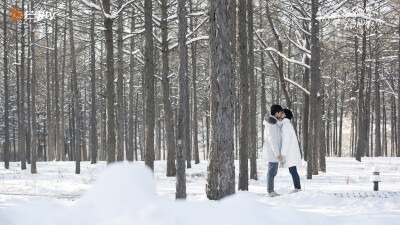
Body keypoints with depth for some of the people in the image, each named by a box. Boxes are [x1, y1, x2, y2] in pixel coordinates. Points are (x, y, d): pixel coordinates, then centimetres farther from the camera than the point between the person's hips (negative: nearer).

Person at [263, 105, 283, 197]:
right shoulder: (271, 124, -18)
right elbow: (272, 140, -21)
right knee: (272, 172, -5)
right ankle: (271, 192, -1)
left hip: (273, 151, 10)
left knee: (273, 172, 13)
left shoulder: (274, 123, 14)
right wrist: (278, 154, -21)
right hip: (273, 151, -10)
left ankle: (270, 191, 18)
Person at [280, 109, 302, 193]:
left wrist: (283, 153, -19)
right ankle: (297, 188, 10)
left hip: (291, 152, -10)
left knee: (293, 170, -10)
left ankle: (298, 188, -10)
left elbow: (286, 140, -18)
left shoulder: (285, 124, -12)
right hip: (291, 152, 10)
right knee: (292, 170, 9)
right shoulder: (287, 124, 19)